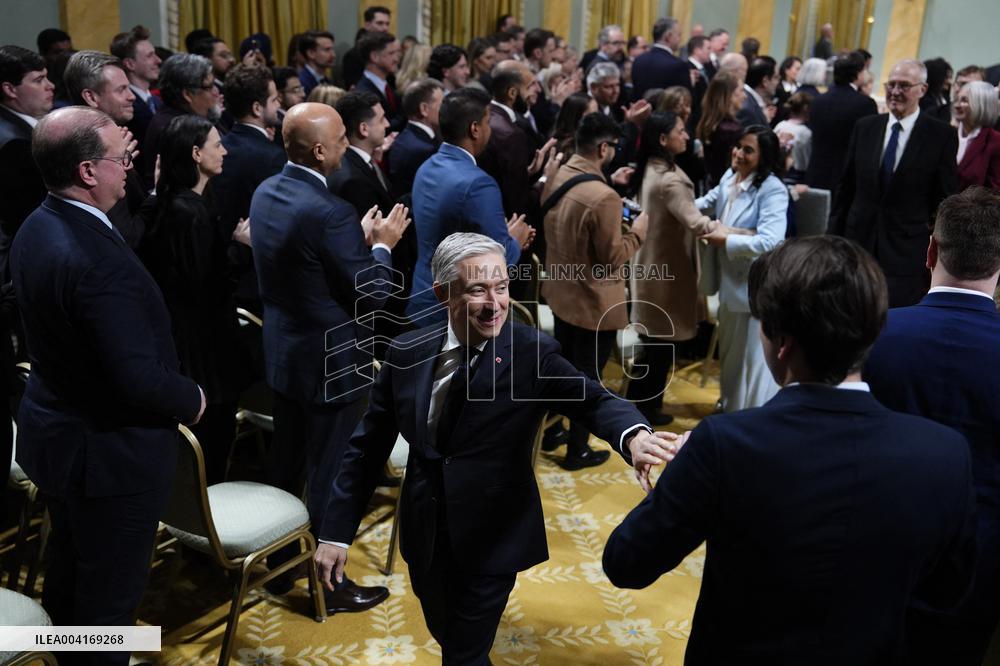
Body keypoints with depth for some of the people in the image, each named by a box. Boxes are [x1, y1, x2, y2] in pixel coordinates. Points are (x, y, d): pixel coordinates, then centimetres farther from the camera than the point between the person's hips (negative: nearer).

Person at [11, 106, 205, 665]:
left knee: (70, 568, 29)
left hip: (54, 431, 10)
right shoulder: (98, 261, -32)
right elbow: (141, 381, -32)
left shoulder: (38, 227, -2)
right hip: (110, 453, -10)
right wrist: (193, 400, -14)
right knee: (111, 592, 11)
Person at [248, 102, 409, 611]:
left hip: (282, 353, 9)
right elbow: (371, 296, -20)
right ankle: (329, 585, 23)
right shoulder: (329, 213, -27)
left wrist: (360, 237, 10)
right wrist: (382, 245, -4)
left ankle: (278, 565, 39)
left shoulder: (265, 192, 1)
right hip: (331, 363, -9)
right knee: (330, 478, 7)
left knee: (284, 464, 22)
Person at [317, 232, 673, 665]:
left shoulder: (532, 353, -15)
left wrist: (632, 435, -51)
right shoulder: (407, 353, -6)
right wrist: (337, 531, 0)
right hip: (424, 536, 4)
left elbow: (592, 399, -28)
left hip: (492, 540, -3)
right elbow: (368, 445, 1)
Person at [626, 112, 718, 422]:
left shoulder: (648, 170, 5)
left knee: (650, 338, 21)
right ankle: (647, 408, 20)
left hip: (648, 265, 10)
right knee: (662, 341, 6)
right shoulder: (670, 179, -26)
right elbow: (696, 224, -36)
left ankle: (636, 399, 34)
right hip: (666, 270, -10)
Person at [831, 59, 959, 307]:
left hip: (907, 250, -3)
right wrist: (834, 238, 9)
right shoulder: (865, 127, 8)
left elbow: (945, 200, 0)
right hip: (859, 240, 3)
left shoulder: (942, 136, -2)